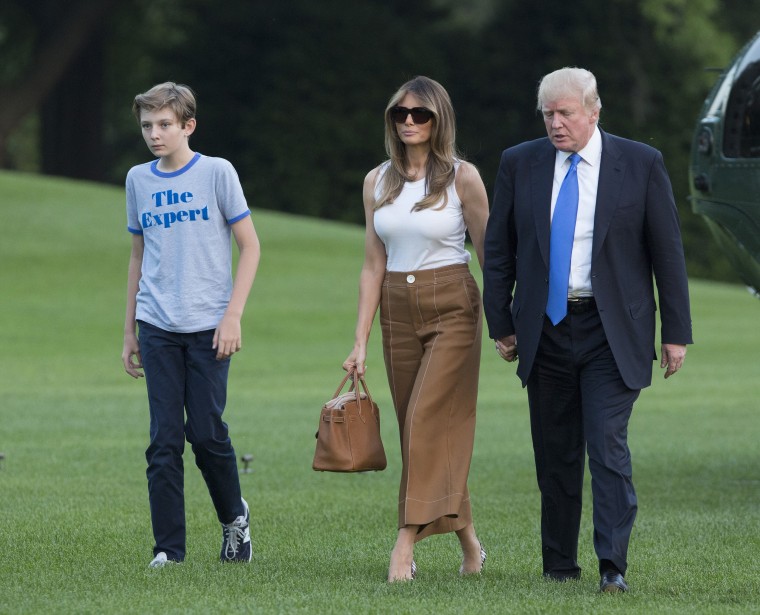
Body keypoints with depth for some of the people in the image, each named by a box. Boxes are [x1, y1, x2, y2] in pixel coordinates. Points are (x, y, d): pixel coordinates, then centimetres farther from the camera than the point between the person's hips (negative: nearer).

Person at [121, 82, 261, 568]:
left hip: (207, 327, -3)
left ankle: (234, 515, 22)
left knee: (207, 433, -4)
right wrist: (129, 330, 16)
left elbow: (250, 247, 0)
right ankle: (169, 547, 2)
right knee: (165, 440, -2)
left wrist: (233, 316, -9)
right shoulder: (139, 180, 10)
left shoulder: (216, 173, -2)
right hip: (157, 327, 3)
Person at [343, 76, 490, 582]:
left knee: (428, 421, -15)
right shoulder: (378, 181, 8)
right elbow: (374, 265, 9)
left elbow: (489, 253, -1)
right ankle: (469, 543, 18)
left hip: (452, 308, -5)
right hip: (398, 311, 5)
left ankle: (406, 546, -19)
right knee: (421, 427, 7)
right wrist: (361, 342, 5)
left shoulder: (462, 177, -4)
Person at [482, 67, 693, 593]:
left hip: (611, 333, -3)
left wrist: (676, 333, -1)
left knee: (608, 447, -13)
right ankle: (559, 568, 14)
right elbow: (499, 250, 10)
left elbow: (668, 251, 1)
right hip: (546, 330, 3)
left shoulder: (640, 164, -2)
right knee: (556, 455, 7)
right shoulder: (520, 164, 4)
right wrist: (501, 324, 5)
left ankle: (613, 567, -13)